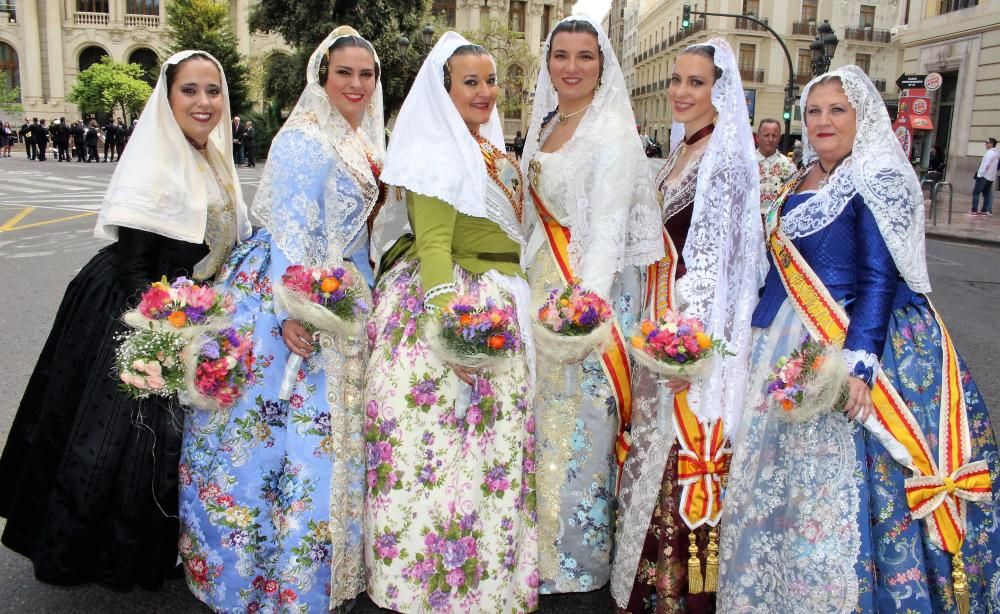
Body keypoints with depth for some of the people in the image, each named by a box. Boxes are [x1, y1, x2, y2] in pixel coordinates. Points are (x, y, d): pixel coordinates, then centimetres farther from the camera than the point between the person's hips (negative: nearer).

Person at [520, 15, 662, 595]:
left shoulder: (612, 133, -12)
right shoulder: (545, 125, 13)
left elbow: (608, 226, -21)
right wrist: (528, 281, 15)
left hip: (592, 287, -8)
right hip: (542, 283, 8)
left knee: (581, 419, 1)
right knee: (543, 413, 14)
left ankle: (577, 559, 19)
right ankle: (541, 547, 31)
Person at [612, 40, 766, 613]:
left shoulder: (725, 156, -12)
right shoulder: (682, 151, 15)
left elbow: (713, 254, -18)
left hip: (698, 323, -9)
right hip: (664, 316, 9)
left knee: (687, 442, -1)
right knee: (658, 436, 15)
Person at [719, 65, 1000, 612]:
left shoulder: (877, 181, -11)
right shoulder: (802, 181, 12)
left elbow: (881, 279, -18)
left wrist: (858, 364, -25)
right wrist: (766, 335, 16)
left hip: (848, 341, -8)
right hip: (791, 343, 8)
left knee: (836, 488, -3)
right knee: (781, 478, 16)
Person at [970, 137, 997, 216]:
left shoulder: (990, 153, -13)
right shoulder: (995, 153, 17)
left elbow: (985, 165, -19)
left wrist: (980, 174, -18)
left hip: (984, 176, -10)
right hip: (991, 177, 10)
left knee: (975, 192, -8)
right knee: (986, 194, 9)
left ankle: (974, 210, -13)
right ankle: (984, 210, 10)